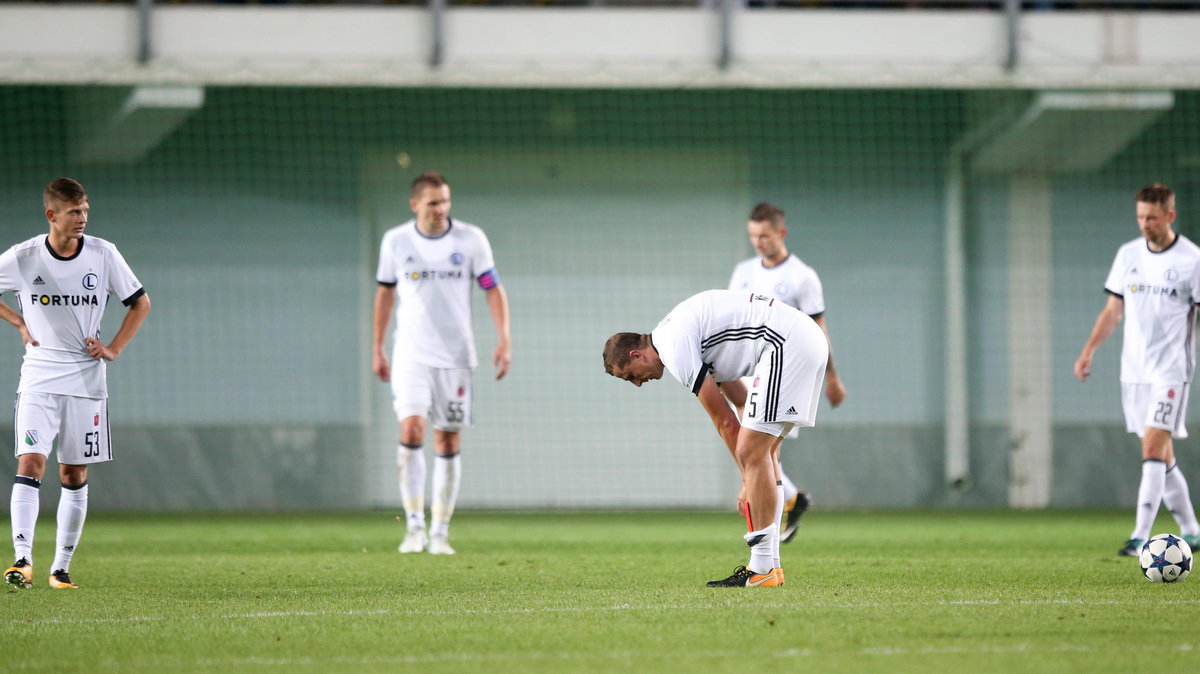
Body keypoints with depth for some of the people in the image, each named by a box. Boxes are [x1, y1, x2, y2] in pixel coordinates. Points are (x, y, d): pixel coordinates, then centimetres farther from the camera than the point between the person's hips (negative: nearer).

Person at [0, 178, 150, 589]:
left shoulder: (102, 254, -3)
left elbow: (140, 303, 9)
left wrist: (114, 348, 0)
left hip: (86, 379, 2)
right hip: (38, 380, -2)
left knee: (74, 475, 5)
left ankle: (62, 567, 12)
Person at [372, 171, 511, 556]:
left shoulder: (470, 239, -2)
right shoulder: (396, 241, 1)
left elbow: (493, 289, 2)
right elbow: (385, 292, 13)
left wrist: (504, 339, -10)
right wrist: (377, 348, 14)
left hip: (456, 355, 0)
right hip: (411, 354, 0)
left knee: (448, 443, 2)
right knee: (411, 430, -18)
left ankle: (440, 532, 10)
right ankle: (414, 525, -13)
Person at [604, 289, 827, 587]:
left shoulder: (675, 347, -8)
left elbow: (725, 422, -7)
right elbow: (744, 399, 25)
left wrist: (748, 480, 0)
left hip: (786, 344, -10)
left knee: (753, 453, -10)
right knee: (762, 453, 13)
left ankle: (762, 569, -11)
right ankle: (769, 562, 13)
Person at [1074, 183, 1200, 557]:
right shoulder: (1128, 254, 8)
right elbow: (1113, 309, 15)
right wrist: (1089, 350, 7)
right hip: (1133, 369, 5)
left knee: (1153, 449, -15)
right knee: (1161, 455, 9)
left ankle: (1140, 537, -18)